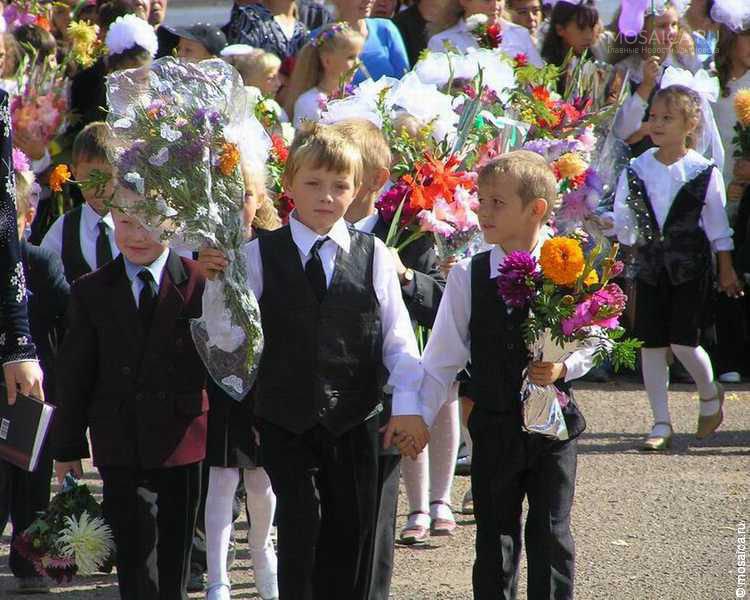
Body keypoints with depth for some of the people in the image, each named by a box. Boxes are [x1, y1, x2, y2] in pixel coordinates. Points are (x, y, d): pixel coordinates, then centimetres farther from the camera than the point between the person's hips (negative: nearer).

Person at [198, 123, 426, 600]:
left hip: (354, 419, 1)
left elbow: (399, 339, 3)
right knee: (301, 523, -8)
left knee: (353, 532, 6)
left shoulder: (373, 257, 3)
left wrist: (409, 405, -7)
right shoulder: (259, 256, 1)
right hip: (286, 418, -1)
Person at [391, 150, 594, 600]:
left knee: (551, 536, 3)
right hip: (495, 425, 1)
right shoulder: (469, 276, -4)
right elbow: (442, 359, 0)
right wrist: (418, 418, -5)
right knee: (495, 539, 9)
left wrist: (563, 368, -16)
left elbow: (591, 343, 2)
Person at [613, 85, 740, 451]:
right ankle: (661, 424, 10)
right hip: (650, 266, 3)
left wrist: (726, 270, 6)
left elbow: (718, 227, 2)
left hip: (691, 267, -3)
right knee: (651, 344, 1)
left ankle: (709, 394, 21)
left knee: (683, 340, -9)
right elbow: (624, 220, 10)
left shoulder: (702, 171, -4)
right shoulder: (637, 170, 3)